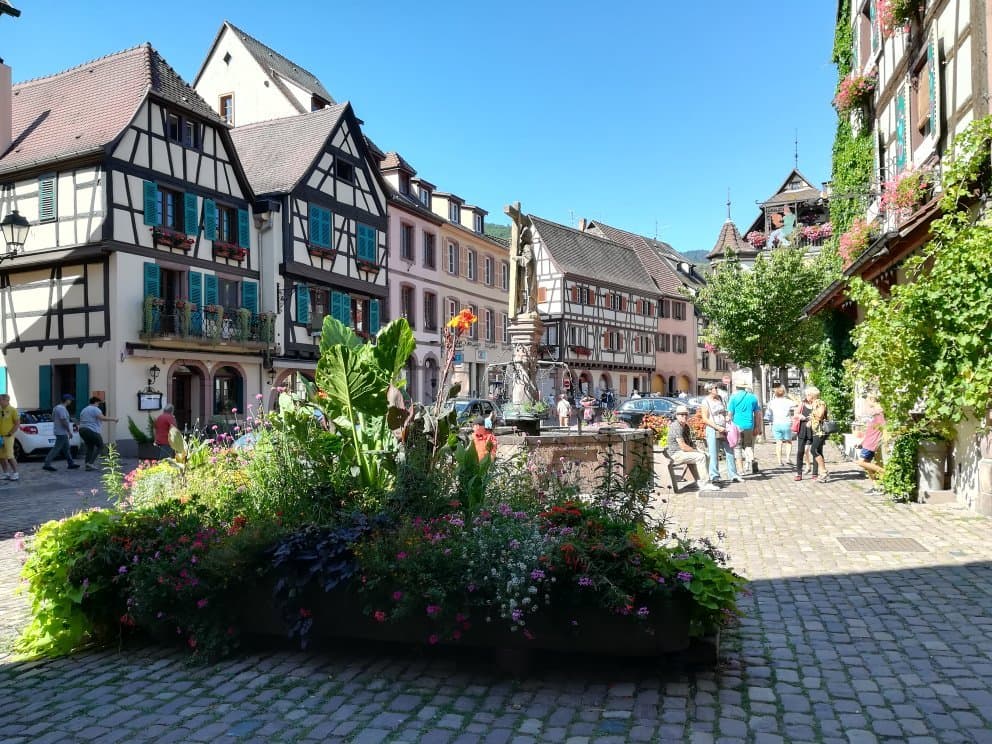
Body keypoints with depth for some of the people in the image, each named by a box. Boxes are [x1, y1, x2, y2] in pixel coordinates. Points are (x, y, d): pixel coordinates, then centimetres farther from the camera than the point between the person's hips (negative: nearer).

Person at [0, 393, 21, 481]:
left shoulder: (12, 410, -7)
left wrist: (10, 434, -11)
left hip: (8, 437, -6)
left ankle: (15, 473, 1)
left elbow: (17, 423, -9)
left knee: (9, 456, -9)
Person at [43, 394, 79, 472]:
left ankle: (71, 464, 20)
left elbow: (53, 418, 19)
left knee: (66, 448, 14)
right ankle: (47, 464, -8)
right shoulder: (62, 408, -18)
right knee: (56, 449, -9)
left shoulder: (56, 407, 13)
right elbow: (64, 421, -23)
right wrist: (69, 431, -16)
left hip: (58, 431, 11)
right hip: (62, 432, -11)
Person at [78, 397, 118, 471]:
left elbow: (80, 421, 24)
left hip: (82, 430, 9)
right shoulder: (95, 409, -7)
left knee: (89, 447, 12)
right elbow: (102, 418, -21)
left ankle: (88, 465, 6)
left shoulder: (84, 410, 21)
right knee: (100, 446, 2)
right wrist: (113, 419, -15)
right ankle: (90, 462, -9)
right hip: (92, 431, -9)